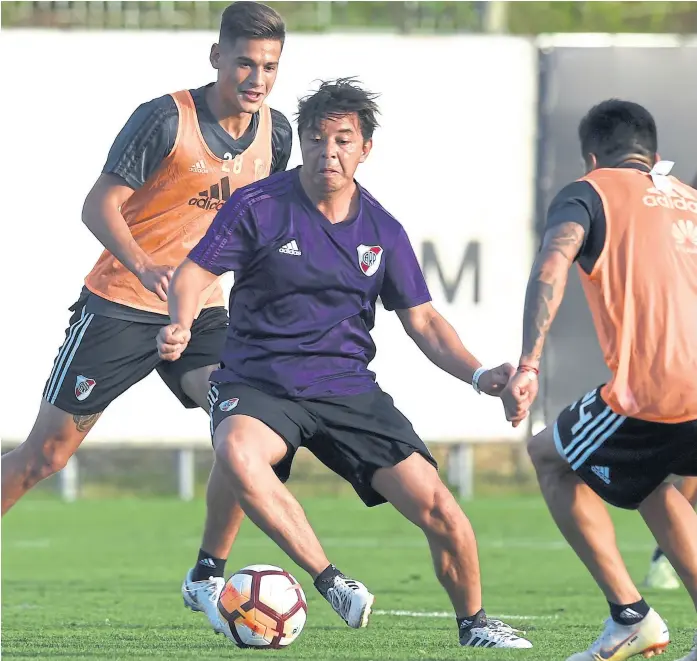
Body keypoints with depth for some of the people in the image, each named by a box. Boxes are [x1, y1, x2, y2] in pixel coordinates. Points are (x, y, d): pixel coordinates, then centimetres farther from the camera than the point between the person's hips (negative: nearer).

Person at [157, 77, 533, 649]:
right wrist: (181, 325, -26)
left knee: (437, 507, -11)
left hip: (348, 388, 3)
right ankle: (331, 583, -29)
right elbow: (194, 274, -4)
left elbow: (422, 319, 11)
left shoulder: (382, 231, 6)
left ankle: (474, 623, 16)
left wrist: (478, 375, -4)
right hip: (258, 385, -3)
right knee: (236, 452, -39)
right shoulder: (258, 207, -4)